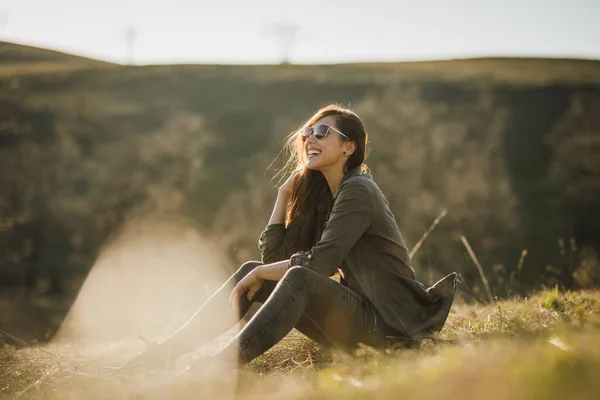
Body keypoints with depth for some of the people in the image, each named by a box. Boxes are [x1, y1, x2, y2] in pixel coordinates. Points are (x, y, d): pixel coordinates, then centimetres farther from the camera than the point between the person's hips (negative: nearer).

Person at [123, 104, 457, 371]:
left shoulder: (358, 192, -13)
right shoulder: (320, 195, 13)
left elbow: (319, 262, -21)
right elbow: (273, 255, 6)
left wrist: (261, 274, -9)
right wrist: (285, 194, 4)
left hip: (390, 323, -8)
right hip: (357, 313, 8)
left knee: (299, 278, -33)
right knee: (250, 270, -2)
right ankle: (172, 348, -9)